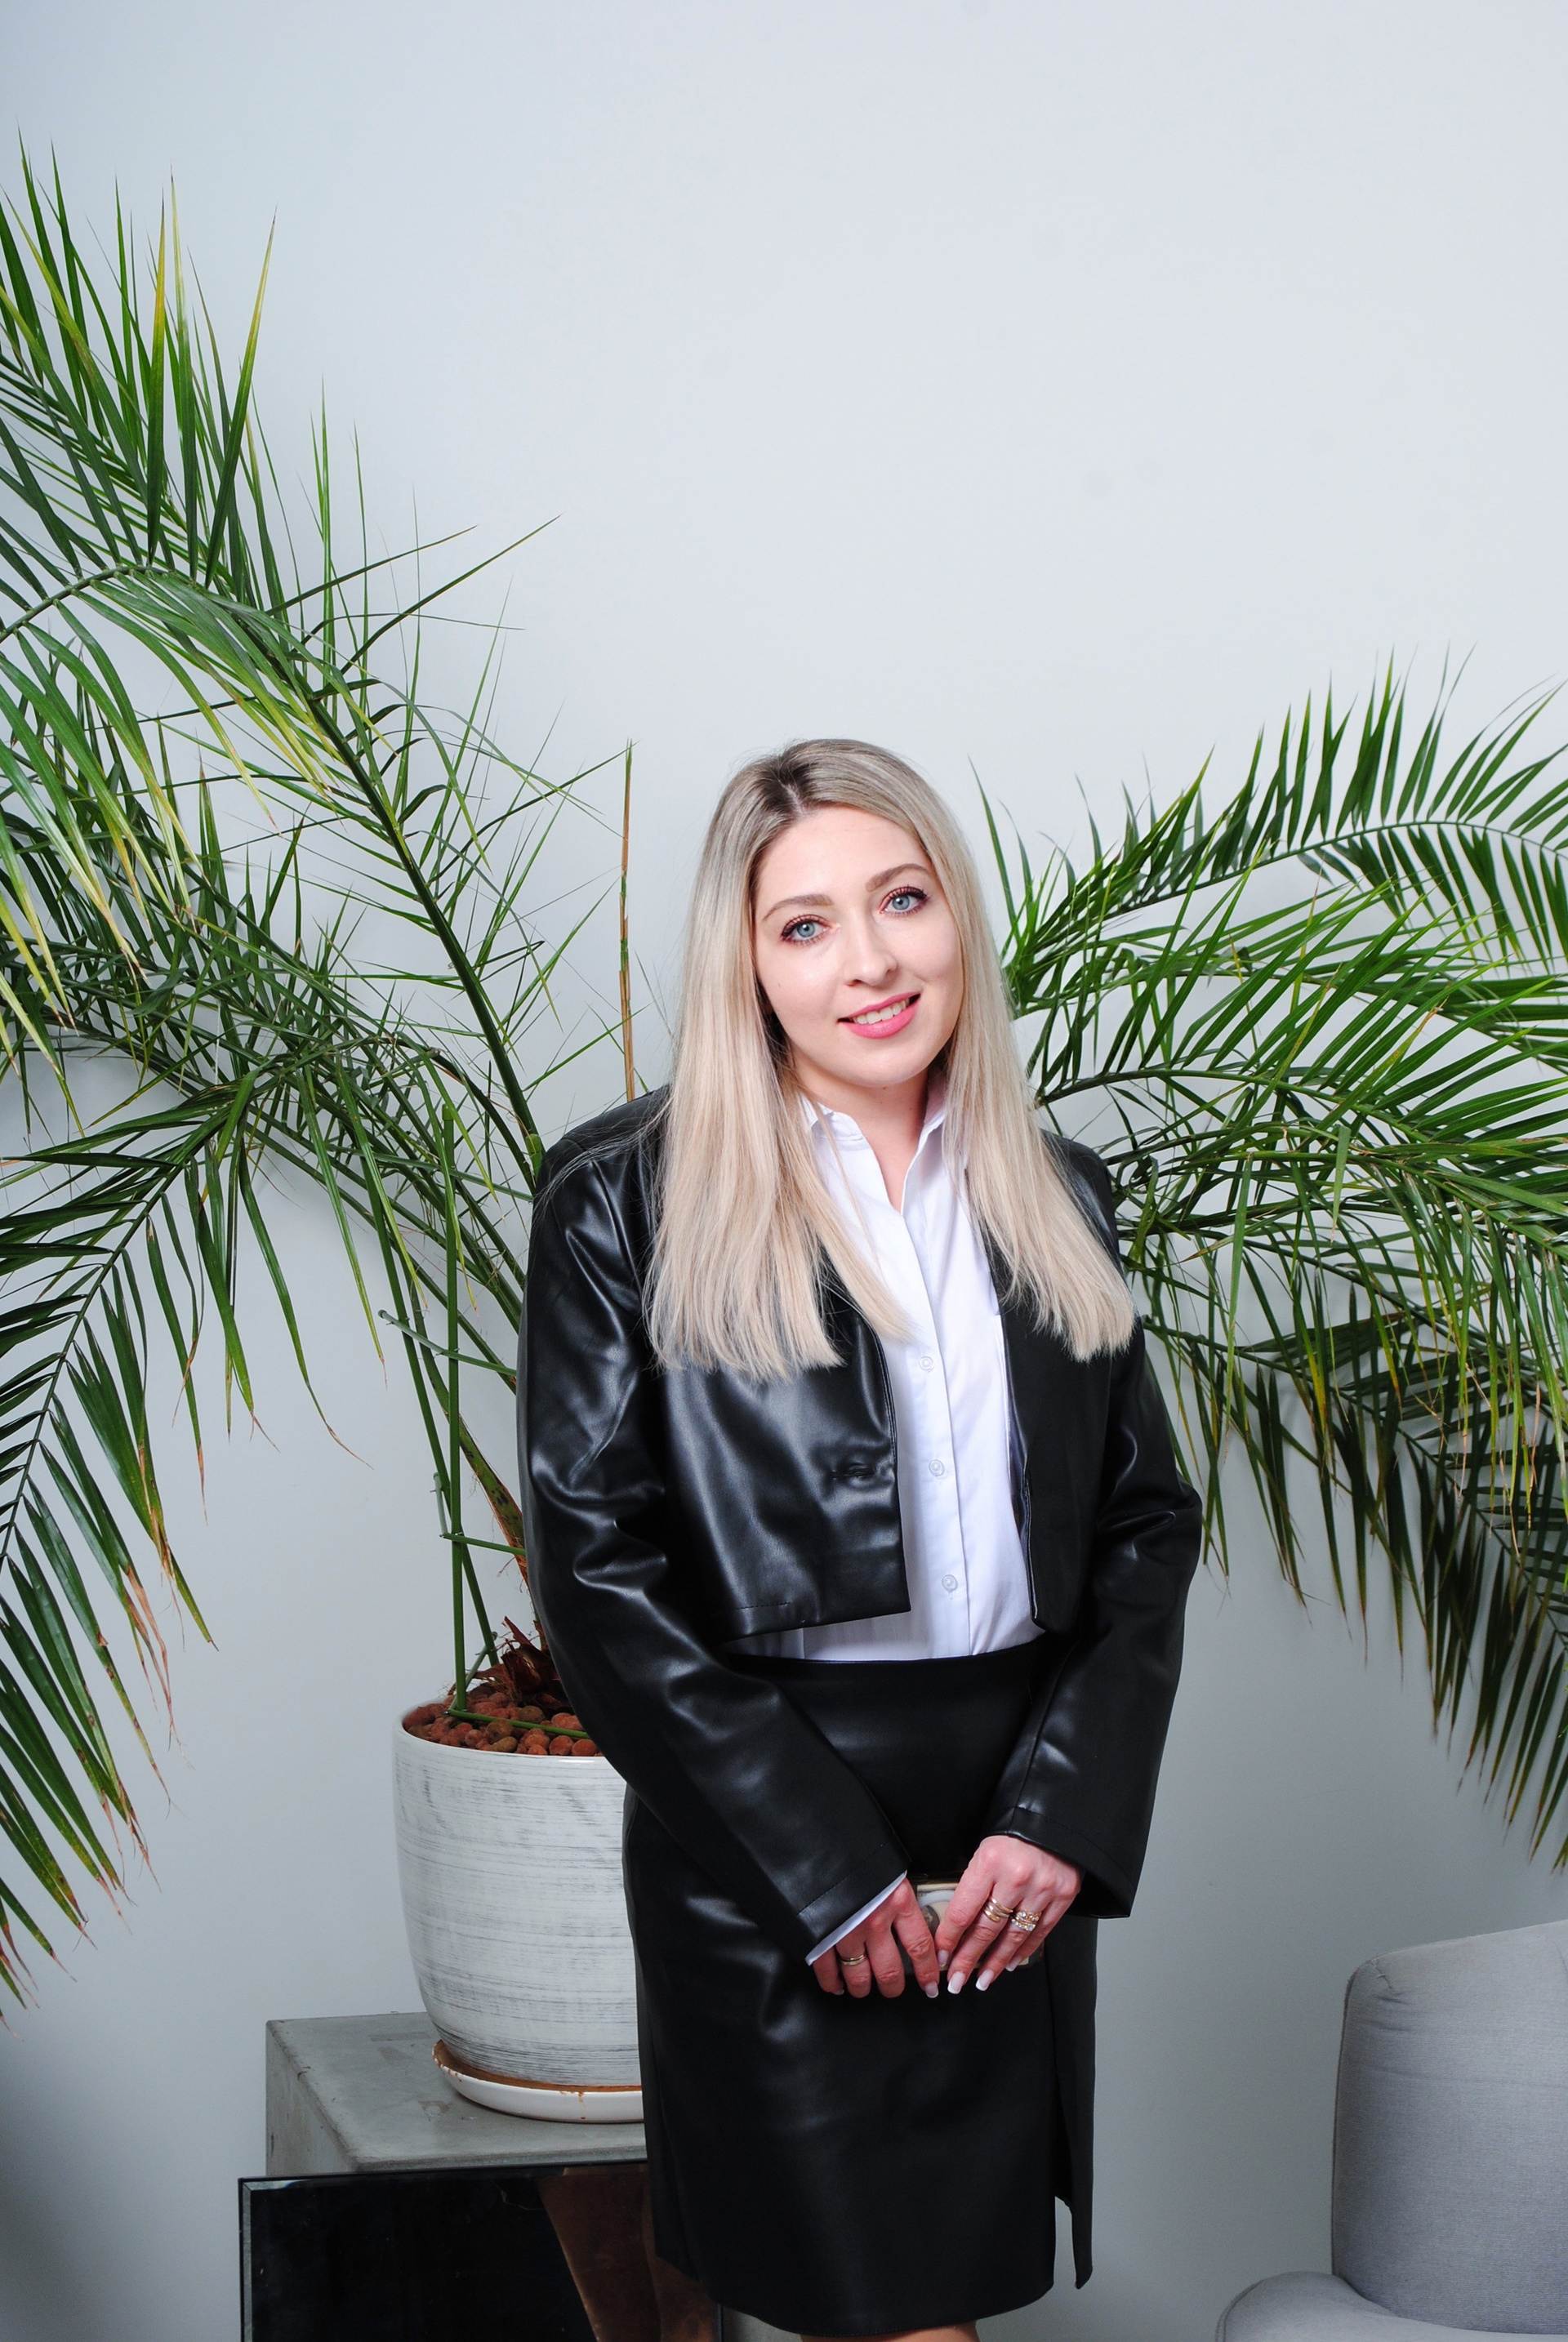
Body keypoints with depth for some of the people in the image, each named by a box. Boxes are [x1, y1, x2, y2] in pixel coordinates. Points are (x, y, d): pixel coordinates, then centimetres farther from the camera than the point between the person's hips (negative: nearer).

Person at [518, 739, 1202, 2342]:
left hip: (1025, 1838, 4)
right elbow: (594, 1565, -8)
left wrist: (1063, 1818, -5)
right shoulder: (629, 1198, -3)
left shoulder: (1056, 1201, 10)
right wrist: (824, 1870, -12)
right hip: (763, 1848, -4)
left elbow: (1146, 1522, 10)